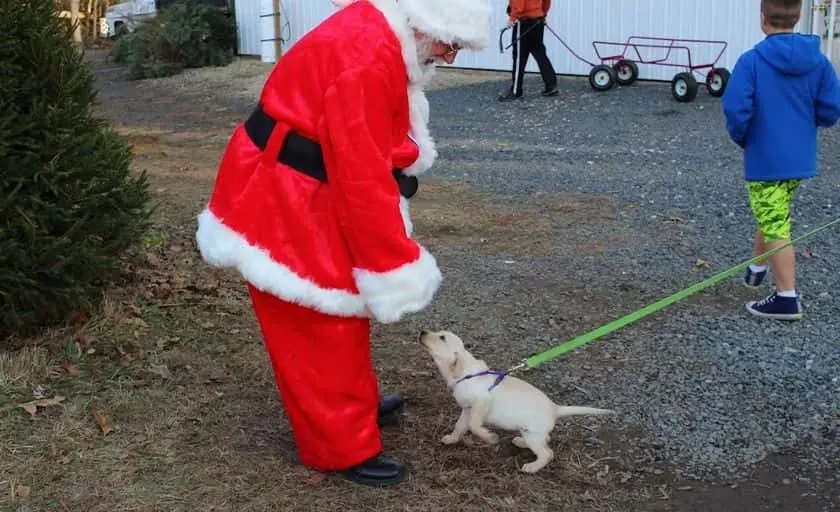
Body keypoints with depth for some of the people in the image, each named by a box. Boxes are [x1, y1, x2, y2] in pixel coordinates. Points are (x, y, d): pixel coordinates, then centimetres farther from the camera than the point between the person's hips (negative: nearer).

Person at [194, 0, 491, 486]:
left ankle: (355, 402, 40)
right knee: (319, 328, 0)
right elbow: (363, 177, -29)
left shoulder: (381, 39, 5)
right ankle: (344, 448, 12)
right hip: (283, 201, -10)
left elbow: (366, 157, 12)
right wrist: (398, 267, -22)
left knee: (342, 310, 22)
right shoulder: (366, 60, -28)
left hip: (310, 194, 10)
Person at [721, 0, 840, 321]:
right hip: (801, 159, 6)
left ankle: (787, 298, 2)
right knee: (773, 218, 24)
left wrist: (741, 138, -1)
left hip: (765, 159, -5)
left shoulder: (752, 60, -16)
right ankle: (757, 269, 41)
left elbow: (735, 109, -21)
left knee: (775, 227, 1)